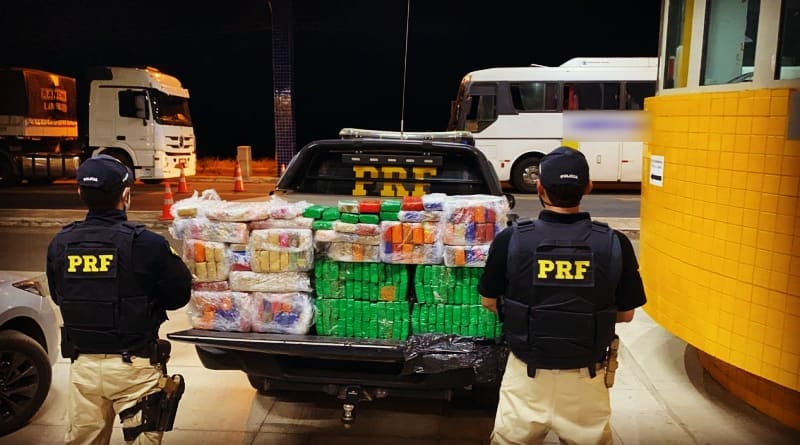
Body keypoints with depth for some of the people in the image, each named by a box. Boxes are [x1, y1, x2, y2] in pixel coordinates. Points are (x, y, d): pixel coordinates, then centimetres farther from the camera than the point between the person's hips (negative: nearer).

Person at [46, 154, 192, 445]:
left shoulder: (60, 245, -3)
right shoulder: (147, 245, -18)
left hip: (83, 364, 5)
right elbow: (178, 296, -9)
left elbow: (59, 296, 11)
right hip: (133, 366, -4)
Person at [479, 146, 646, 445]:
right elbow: (626, 314, 1)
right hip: (586, 377, 1)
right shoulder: (615, 244, -12)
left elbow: (489, 302, 1)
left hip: (527, 374, -1)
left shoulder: (511, 240, -14)